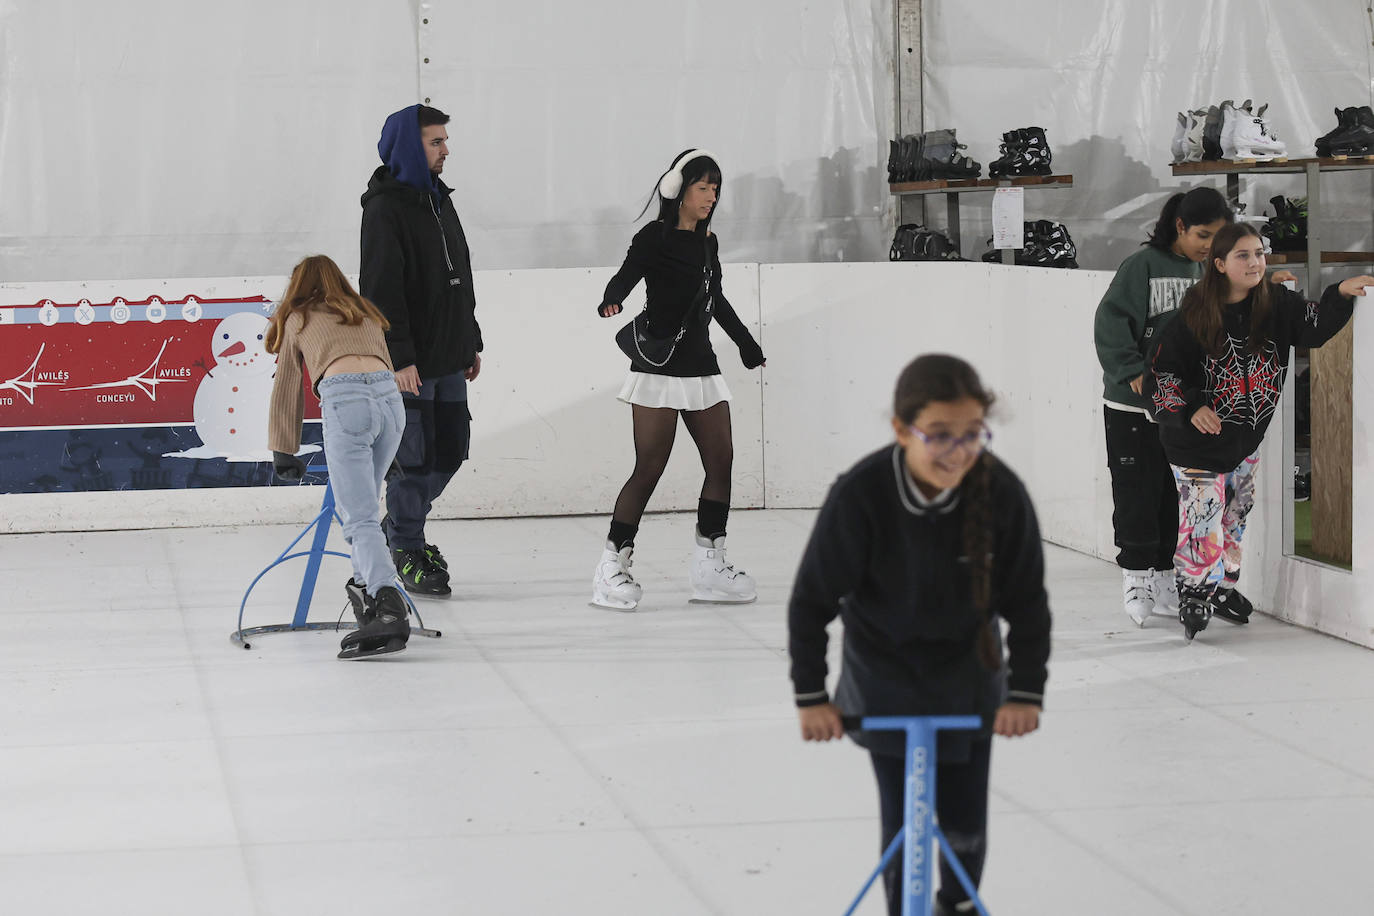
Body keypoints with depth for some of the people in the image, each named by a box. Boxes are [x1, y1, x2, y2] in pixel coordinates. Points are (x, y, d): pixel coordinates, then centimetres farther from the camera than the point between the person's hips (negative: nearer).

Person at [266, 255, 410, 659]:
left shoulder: (297, 321, 24)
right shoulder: (367, 316, 34)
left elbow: (286, 392, 28)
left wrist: (284, 454, 36)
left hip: (343, 398, -4)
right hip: (389, 394, 4)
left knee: (360, 519, -10)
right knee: (359, 507, 23)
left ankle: (390, 606, -26)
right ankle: (367, 588, 20)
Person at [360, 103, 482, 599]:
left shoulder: (439, 200, 14)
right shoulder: (386, 208, -13)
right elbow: (381, 289, -18)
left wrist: (471, 341, 20)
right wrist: (399, 357, -22)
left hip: (448, 357, 9)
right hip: (410, 362, -9)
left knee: (451, 448, 12)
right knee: (415, 456, -2)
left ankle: (400, 525, 31)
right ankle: (405, 553, 12)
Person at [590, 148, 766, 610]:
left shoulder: (707, 243, 15)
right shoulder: (654, 238, -7)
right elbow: (625, 277, -22)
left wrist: (746, 344, 40)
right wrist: (611, 301, -45)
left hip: (701, 367, 7)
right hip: (660, 367, -7)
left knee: (721, 460, 2)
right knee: (649, 468, -9)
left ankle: (709, 563, 10)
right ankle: (612, 565, -3)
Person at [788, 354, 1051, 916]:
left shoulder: (1001, 492, -25)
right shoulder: (860, 496, -29)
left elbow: (1028, 601, -10)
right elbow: (812, 600, -15)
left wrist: (1026, 692, -10)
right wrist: (811, 695, -12)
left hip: (967, 676, 2)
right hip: (886, 675, -2)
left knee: (965, 819, 7)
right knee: (902, 819, -3)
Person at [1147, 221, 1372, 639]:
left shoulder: (1275, 303, -7)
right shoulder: (1195, 315, -16)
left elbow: (1314, 325, -21)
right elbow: (1163, 369, -9)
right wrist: (1189, 408, -20)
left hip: (1248, 438, 5)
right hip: (1199, 442, -5)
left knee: (1236, 514, 18)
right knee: (1203, 518, -3)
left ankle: (1223, 587, 36)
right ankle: (1194, 593, 17)